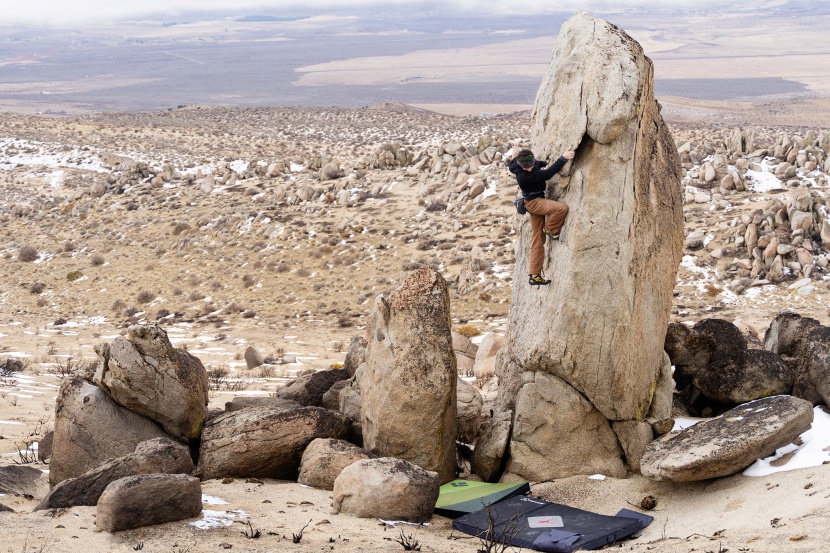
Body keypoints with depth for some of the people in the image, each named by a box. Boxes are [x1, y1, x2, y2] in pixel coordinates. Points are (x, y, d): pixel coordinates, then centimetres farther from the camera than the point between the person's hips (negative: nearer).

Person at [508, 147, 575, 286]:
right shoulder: (523, 176, -29)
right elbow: (547, 174, -29)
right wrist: (563, 159, -29)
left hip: (538, 201, 9)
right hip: (533, 202, -9)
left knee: (538, 240, 8)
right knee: (562, 208, -32)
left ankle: (535, 276, 10)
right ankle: (551, 230, -2)